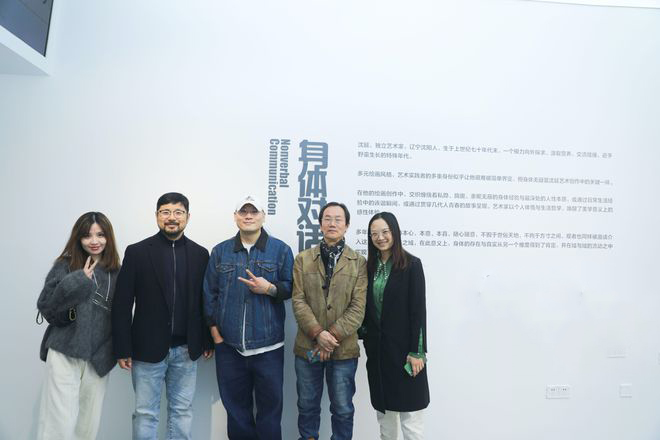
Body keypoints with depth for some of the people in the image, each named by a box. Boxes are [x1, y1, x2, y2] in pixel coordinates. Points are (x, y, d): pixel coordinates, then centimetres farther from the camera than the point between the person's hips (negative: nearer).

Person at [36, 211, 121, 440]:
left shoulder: (115, 272, 7)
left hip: (98, 359, 3)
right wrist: (78, 282, -17)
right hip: (64, 354, -3)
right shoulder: (65, 266, -2)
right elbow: (45, 308, -7)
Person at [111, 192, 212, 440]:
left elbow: (205, 301, 7)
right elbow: (122, 305, -4)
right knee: (145, 413, 8)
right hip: (148, 349, -2)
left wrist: (208, 340, 7)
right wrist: (122, 349, -6)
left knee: (183, 410, 13)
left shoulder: (200, 254, 3)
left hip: (186, 350, 2)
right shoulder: (137, 252, -4)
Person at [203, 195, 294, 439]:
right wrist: (214, 328, 2)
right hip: (229, 345, 2)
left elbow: (291, 288, 2)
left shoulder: (281, 250, 0)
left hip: (268, 345, -2)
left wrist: (270, 288, -16)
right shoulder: (220, 251, 6)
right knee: (235, 406, 14)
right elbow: (209, 293, 8)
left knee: (270, 404, 8)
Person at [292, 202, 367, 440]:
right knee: (307, 406, 15)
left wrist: (333, 336, -15)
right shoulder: (302, 259, 4)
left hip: (344, 349, -1)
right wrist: (318, 333, -15)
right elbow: (298, 301, -4)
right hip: (307, 346, 2)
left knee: (342, 409, 11)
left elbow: (358, 307, -6)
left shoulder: (359, 263, 0)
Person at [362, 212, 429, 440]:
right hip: (376, 347, 5)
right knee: (383, 409, 15)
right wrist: (365, 338, 4)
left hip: (403, 346, -5)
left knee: (409, 411, 2)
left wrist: (416, 351, -14)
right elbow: (367, 307, 10)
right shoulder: (370, 266, 7)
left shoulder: (412, 264, -9)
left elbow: (418, 310, -11)